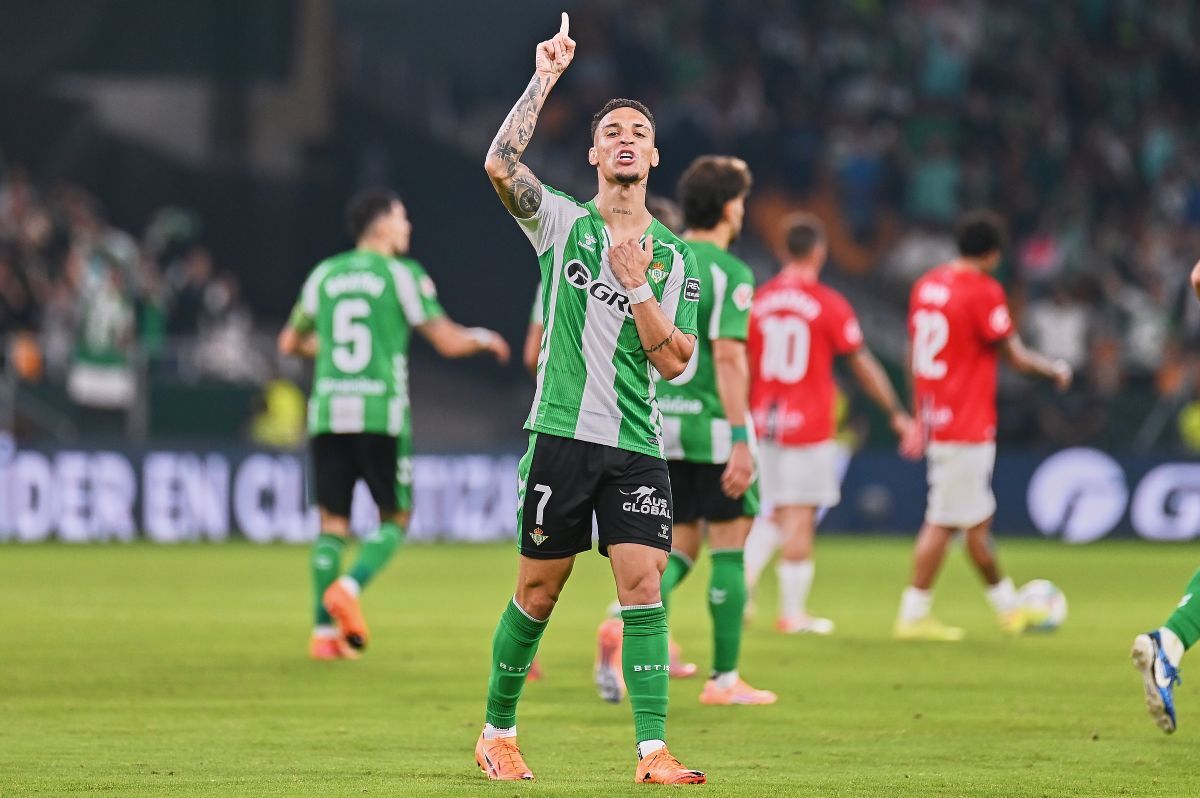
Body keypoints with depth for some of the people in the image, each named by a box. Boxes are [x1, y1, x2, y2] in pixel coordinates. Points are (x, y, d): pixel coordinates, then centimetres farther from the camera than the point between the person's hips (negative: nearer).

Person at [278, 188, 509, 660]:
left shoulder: (324, 275, 12)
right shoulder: (402, 274, -1)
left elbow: (290, 343, 21)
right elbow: (448, 342, -2)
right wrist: (484, 339, 19)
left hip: (327, 412, 4)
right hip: (381, 414, -4)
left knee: (332, 523, 7)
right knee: (395, 519, 8)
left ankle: (324, 632, -2)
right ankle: (349, 588, -17)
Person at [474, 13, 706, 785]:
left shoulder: (675, 257, 9)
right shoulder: (562, 222, 4)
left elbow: (675, 361, 2)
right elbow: (500, 164, -14)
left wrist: (637, 284, -9)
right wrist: (544, 79, -14)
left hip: (637, 446, 1)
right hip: (562, 434, -1)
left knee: (644, 584, -10)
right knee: (538, 593, 4)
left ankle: (653, 750, -12)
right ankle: (499, 732, 21)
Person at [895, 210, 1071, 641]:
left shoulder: (927, 285, 10)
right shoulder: (984, 291, -14)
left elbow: (913, 353, 17)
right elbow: (1016, 357, -10)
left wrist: (920, 416, 25)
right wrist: (1056, 370, 9)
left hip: (937, 421, 9)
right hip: (968, 427, -9)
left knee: (979, 519, 15)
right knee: (944, 523, -2)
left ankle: (1008, 607, 20)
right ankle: (913, 615, 4)